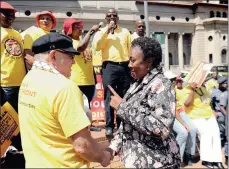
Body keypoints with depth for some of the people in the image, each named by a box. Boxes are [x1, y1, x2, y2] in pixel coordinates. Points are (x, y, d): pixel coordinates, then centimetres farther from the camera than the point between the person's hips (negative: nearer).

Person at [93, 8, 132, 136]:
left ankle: (122, 125, 14)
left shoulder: (125, 32, 17)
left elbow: (131, 48, 14)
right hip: (109, 66, -2)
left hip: (125, 66, 3)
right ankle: (109, 126, -2)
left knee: (124, 97, 5)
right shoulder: (102, 31, 10)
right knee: (109, 96, -6)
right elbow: (97, 46, -8)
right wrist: (107, 30, -9)